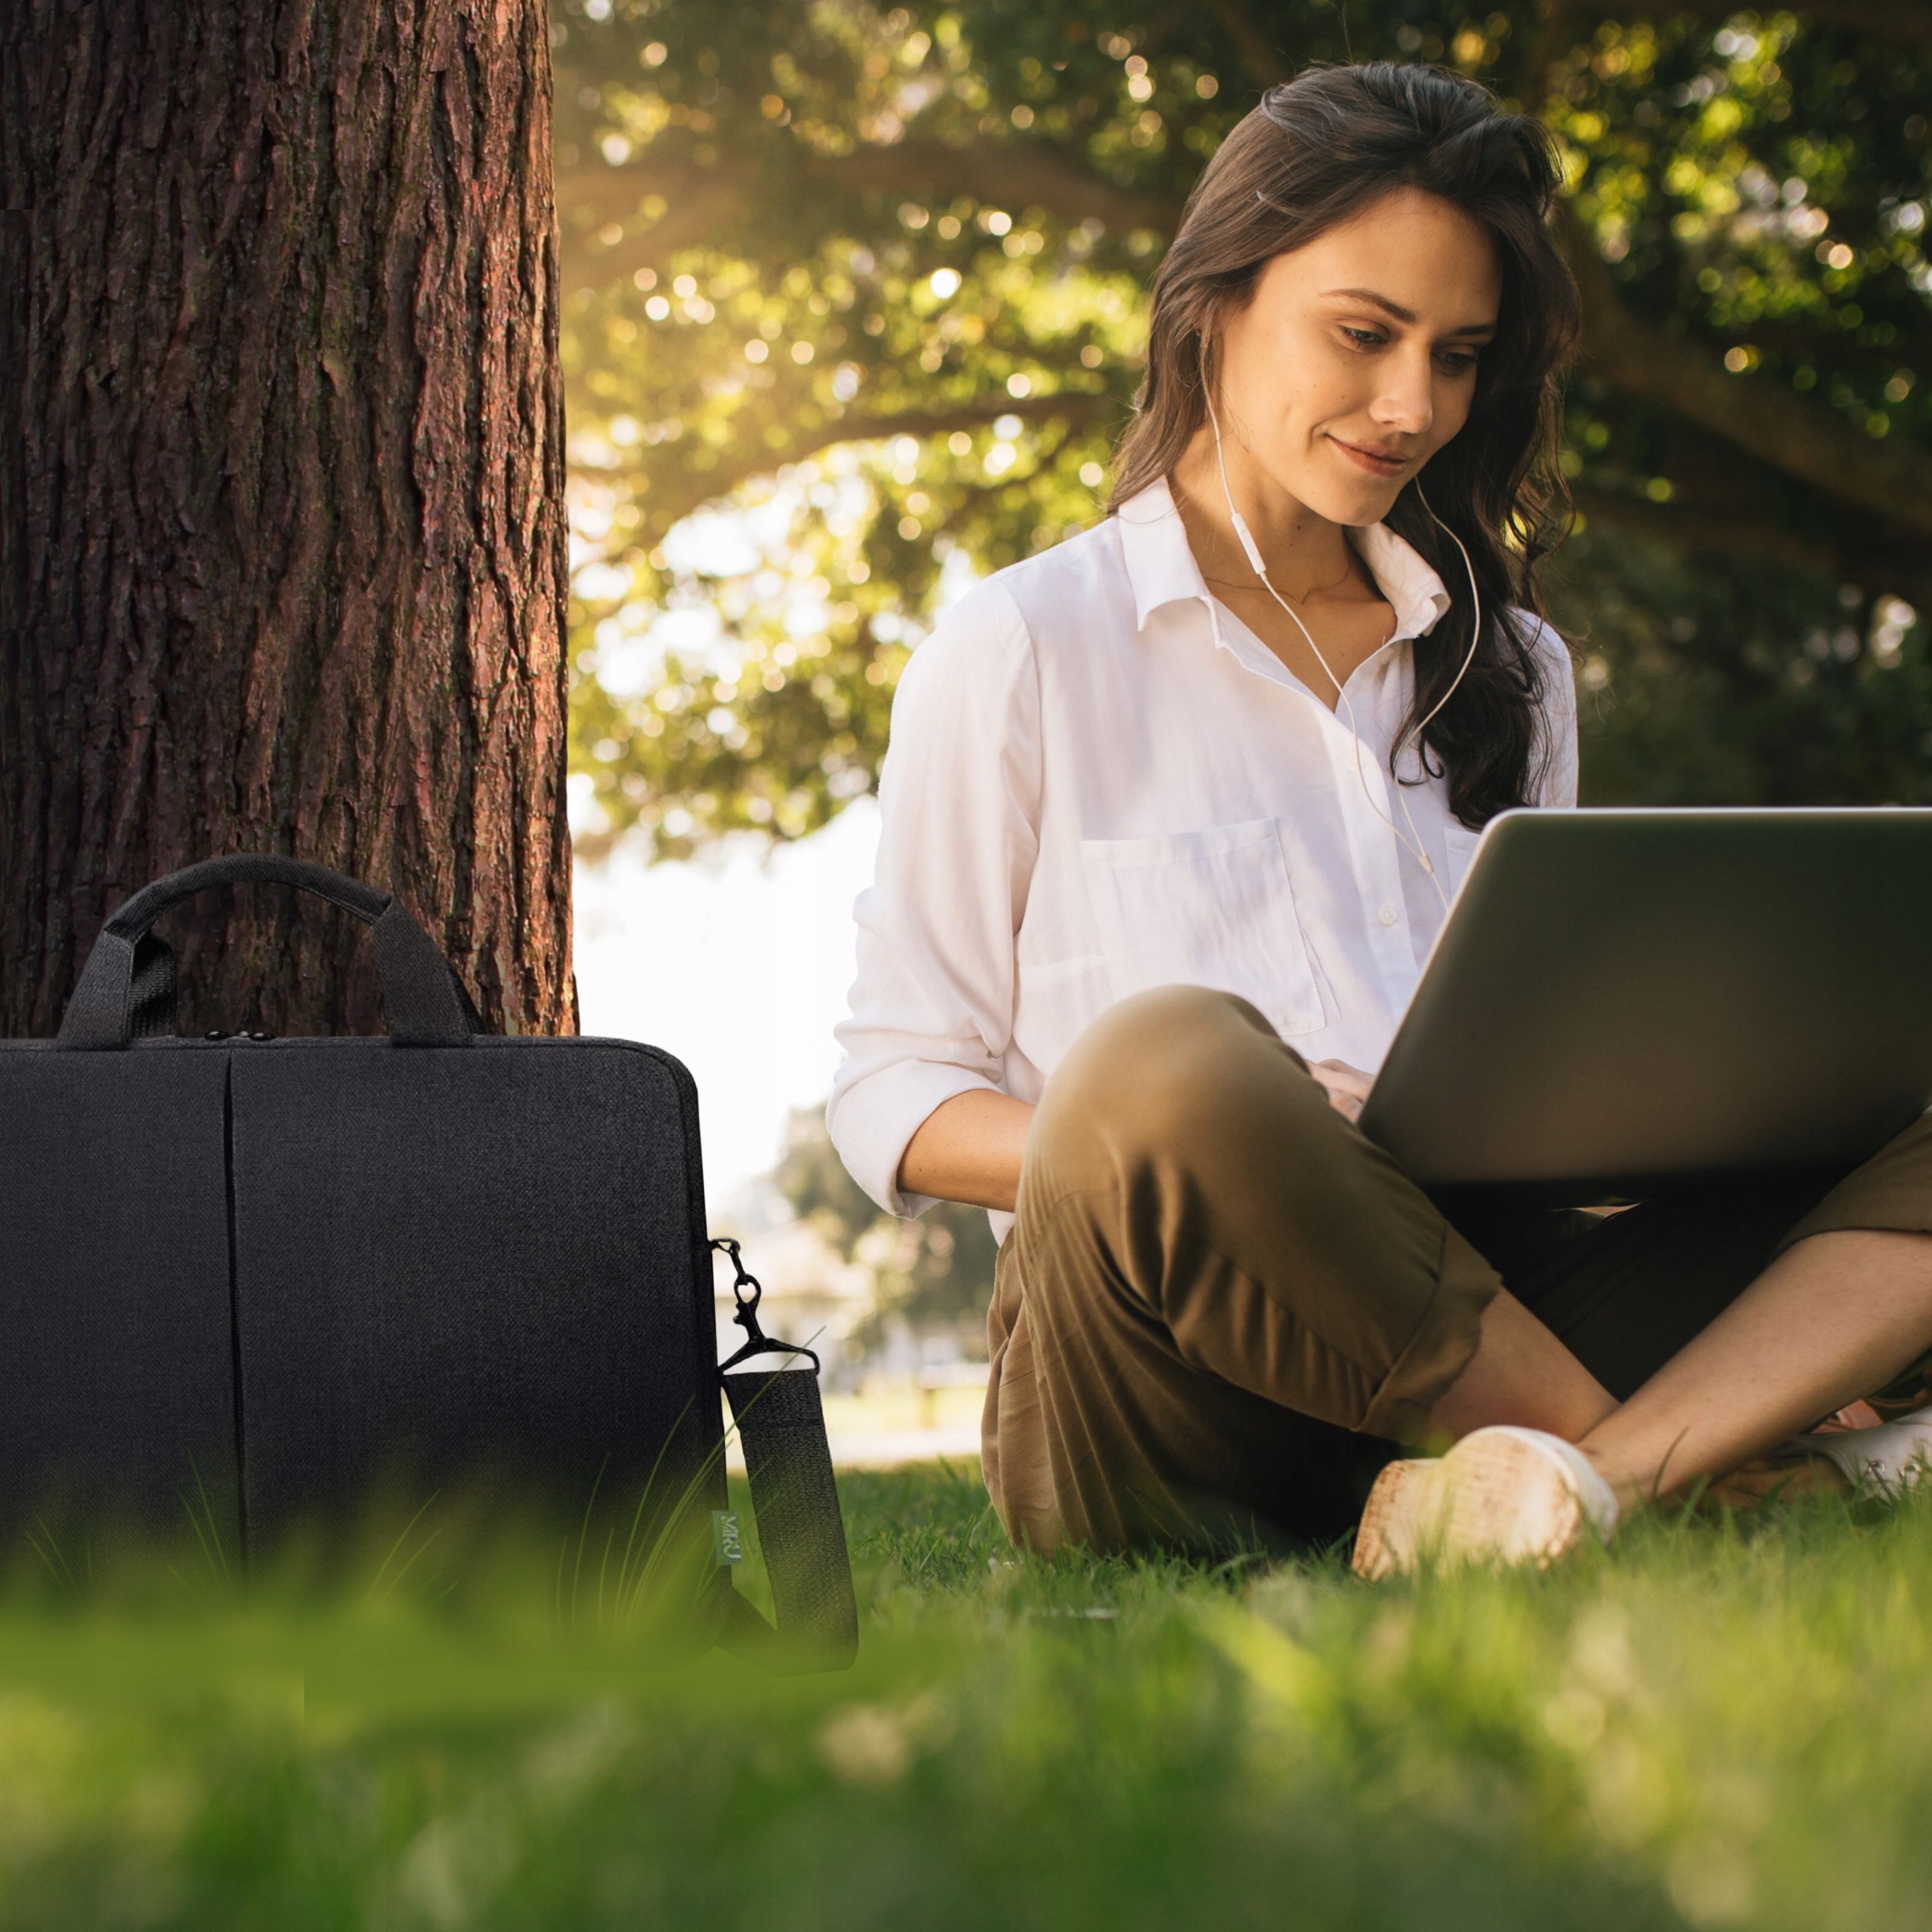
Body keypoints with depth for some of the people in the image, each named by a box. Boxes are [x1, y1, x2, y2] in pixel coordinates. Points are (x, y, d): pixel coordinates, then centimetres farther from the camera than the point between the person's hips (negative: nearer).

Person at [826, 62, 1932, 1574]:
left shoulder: (1511, 668, 23)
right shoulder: (1019, 653, 8)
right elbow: (893, 1097, 5)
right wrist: (1145, 1143, -16)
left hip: (1479, 1310, 5)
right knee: (1169, 1064, -38)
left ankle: (1567, 1487, -37)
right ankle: (1706, 1471, -21)